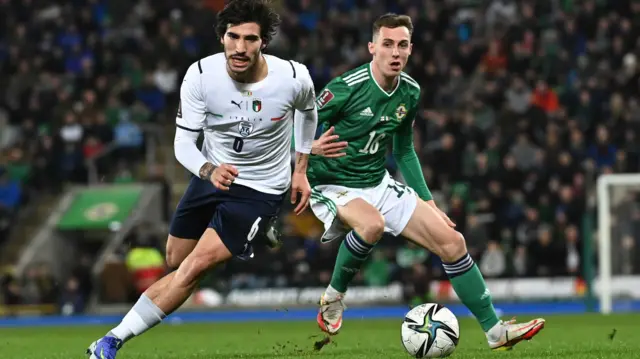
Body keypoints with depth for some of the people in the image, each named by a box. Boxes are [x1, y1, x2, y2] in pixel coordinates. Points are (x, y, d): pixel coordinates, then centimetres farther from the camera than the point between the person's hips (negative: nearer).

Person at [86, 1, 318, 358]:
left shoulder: (294, 77, -21)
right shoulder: (200, 75, -21)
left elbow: (307, 109, 4)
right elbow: (183, 143, -17)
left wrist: (301, 170, 8)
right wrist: (209, 170, -39)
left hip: (261, 190, -4)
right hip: (214, 173, 4)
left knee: (196, 265, -19)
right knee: (176, 261, 19)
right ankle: (253, 234, 44)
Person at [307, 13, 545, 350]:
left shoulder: (410, 92, 1)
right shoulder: (346, 88, -20)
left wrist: (428, 203, 13)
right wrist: (310, 147, -36)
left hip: (380, 184, 6)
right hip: (332, 188, -6)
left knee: (452, 242, -3)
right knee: (372, 223, -40)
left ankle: (495, 330, 7)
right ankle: (333, 297, -14)